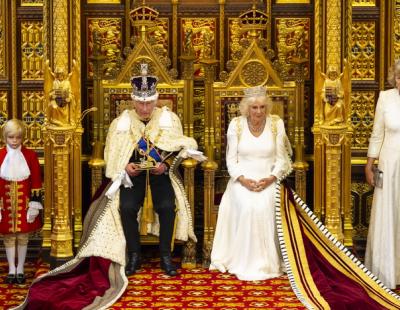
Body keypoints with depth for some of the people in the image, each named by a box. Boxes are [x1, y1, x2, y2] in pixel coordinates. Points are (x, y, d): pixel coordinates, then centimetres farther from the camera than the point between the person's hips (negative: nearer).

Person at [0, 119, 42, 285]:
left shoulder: (30, 155, -3)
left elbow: (36, 182, -1)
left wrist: (34, 205, -5)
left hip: (24, 203, 0)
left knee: (23, 237, 8)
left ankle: (20, 269, 21)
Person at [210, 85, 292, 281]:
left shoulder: (276, 124, 1)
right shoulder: (236, 124, 0)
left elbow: (281, 158, 3)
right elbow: (231, 159, 2)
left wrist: (271, 178, -14)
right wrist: (243, 180, -14)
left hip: (268, 180, 0)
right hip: (242, 180, 0)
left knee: (264, 207, -30)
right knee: (247, 207, -30)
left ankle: (266, 263, -19)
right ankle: (244, 264, -20)